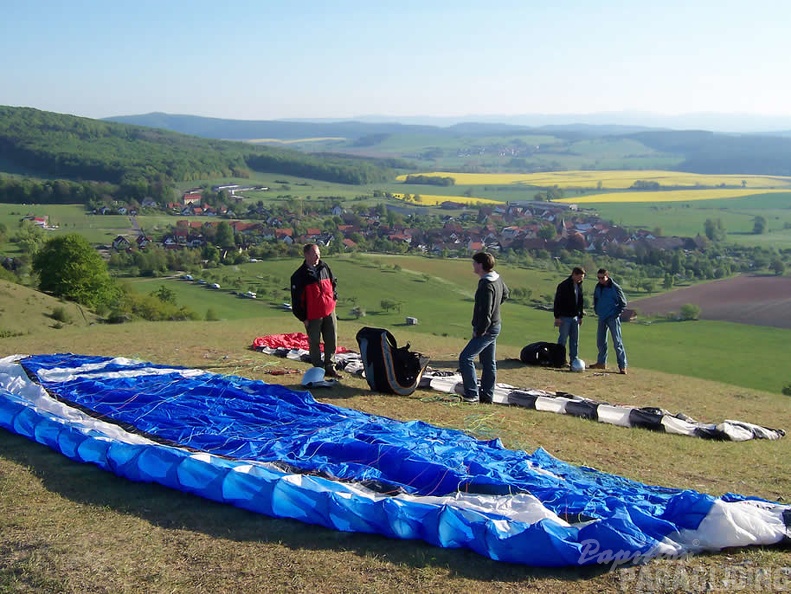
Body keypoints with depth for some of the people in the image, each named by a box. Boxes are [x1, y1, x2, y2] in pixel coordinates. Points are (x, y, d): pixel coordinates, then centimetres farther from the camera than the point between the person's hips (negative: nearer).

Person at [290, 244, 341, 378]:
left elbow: (334, 282, 23)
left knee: (332, 341, 7)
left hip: (329, 311, 5)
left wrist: (334, 297, 9)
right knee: (315, 343, 4)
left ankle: (330, 366, 18)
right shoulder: (299, 276, -11)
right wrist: (303, 318, -8)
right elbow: (296, 299, -9)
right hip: (313, 316, -5)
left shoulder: (324, 267, 5)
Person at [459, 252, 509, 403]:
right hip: (494, 326, 10)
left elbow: (485, 313, -25)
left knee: (465, 358, -9)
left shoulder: (486, 286, -24)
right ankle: (487, 395, 22)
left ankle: (472, 394, -9)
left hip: (487, 329, -10)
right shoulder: (497, 279, 5)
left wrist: (479, 332, -17)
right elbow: (505, 294, 27)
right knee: (488, 362, 15)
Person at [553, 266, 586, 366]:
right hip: (565, 317, -7)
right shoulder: (563, 286, -12)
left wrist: (580, 316, 17)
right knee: (563, 338, -3)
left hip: (575, 317, 7)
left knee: (575, 339, 8)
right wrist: (557, 317, -15)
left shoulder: (579, 286, 10)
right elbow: (557, 302, -12)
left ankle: (574, 359, 14)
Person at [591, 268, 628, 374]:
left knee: (617, 342, -8)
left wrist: (617, 314, -9)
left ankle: (622, 366, -7)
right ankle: (601, 363, 27)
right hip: (602, 318, 6)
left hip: (613, 318, -6)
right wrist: (596, 311, 14)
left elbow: (623, 303, -5)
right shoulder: (598, 287, 6)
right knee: (600, 342, 13)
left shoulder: (615, 288, -12)